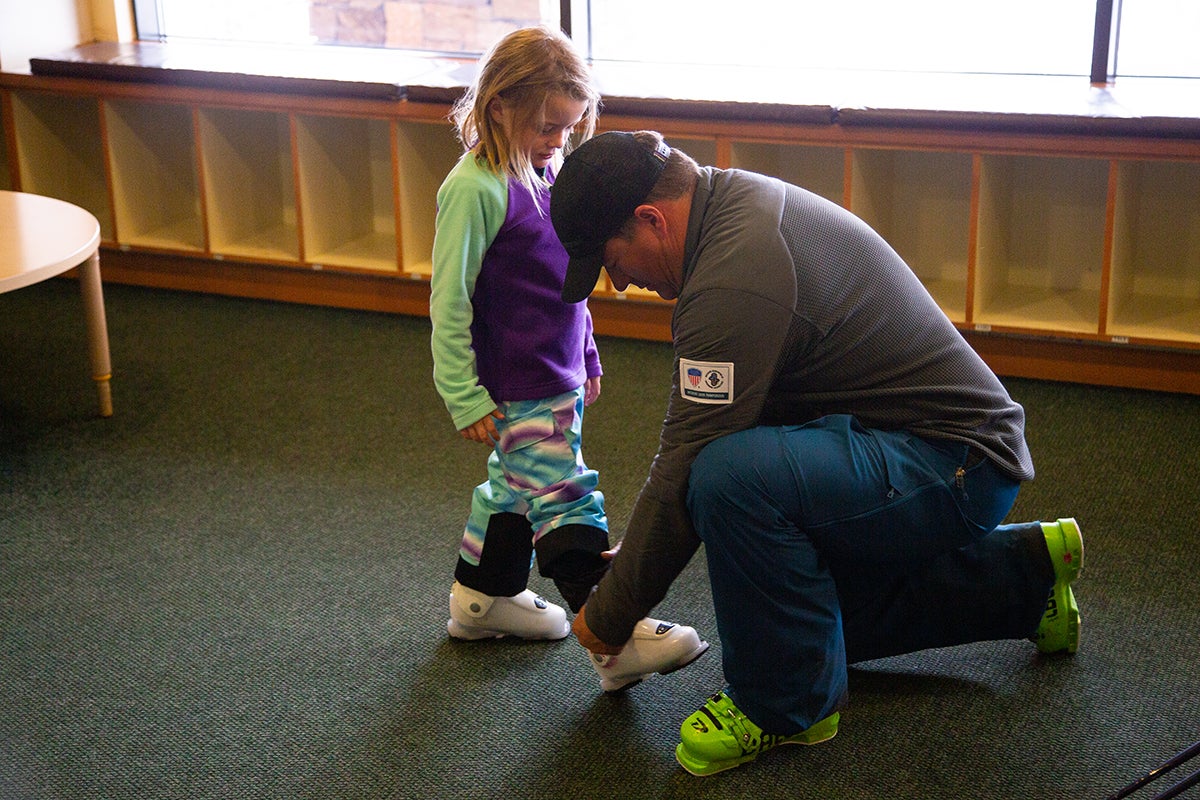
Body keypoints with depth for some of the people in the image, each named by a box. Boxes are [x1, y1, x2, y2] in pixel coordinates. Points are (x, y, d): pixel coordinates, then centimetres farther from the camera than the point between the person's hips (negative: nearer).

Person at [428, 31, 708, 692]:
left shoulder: (548, 170, 7)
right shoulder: (476, 187, -18)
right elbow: (449, 302, -17)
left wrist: (586, 358, 24)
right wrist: (466, 398, -17)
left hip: (558, 377, 9)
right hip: (515, 389, -9)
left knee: (516, 485, 20)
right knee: (567, 499, -9)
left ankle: (481, 598, 37)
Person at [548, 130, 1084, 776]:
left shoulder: (735, 280, -27)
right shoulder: (736, 198, 6)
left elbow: (687, 470, -24)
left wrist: (610, 616, -11)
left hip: (953, 467, -11)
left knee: (734, 477, -32)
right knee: (810, 608, 24)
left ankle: (785, 704, -11)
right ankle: (1022, 573, 31)